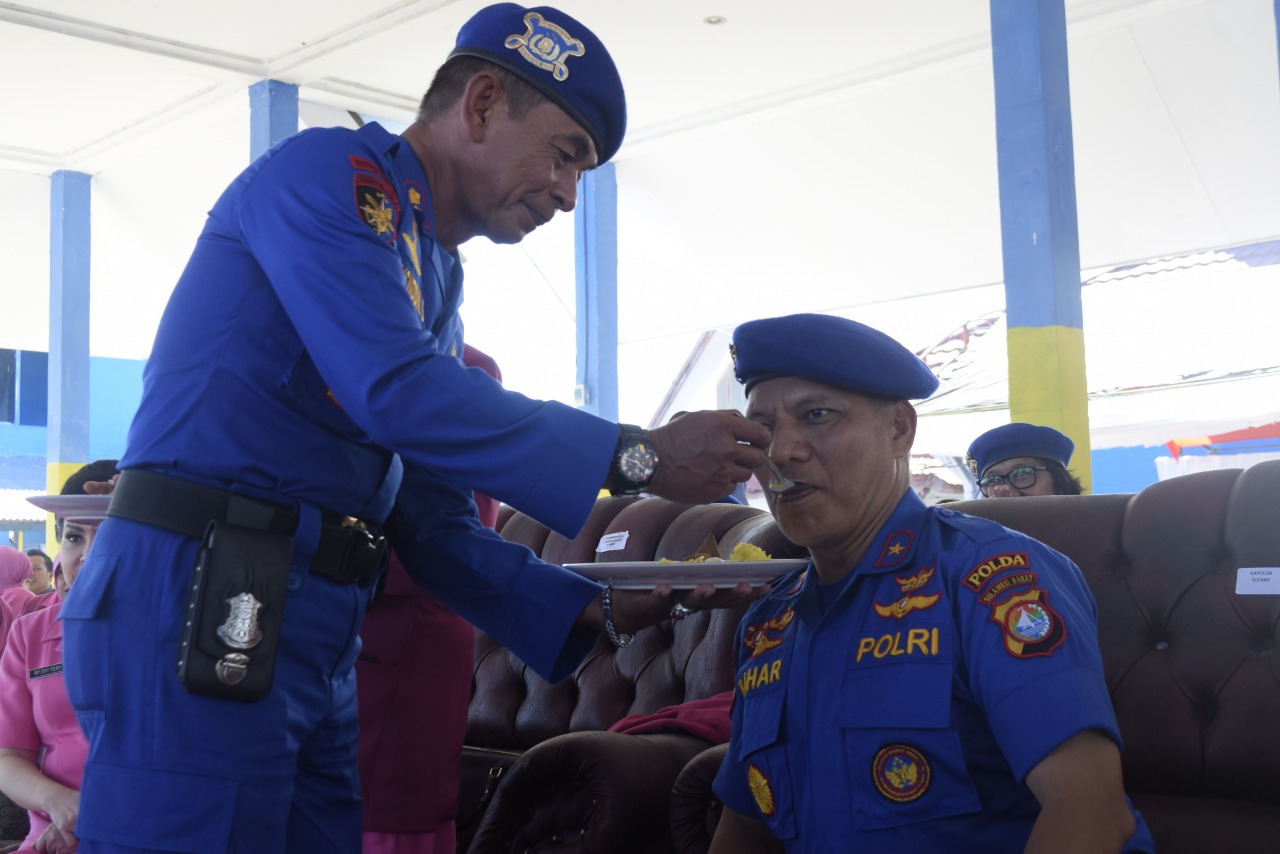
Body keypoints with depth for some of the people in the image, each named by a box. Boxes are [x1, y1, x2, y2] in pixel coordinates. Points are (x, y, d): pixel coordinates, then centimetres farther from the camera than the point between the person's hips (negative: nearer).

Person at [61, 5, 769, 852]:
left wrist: (607, 609, 5)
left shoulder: (436, 287, 20)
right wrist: (641, 456, -15)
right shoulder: (330, 170, -5)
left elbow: (440, 532, 17)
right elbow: (395, 391, -21)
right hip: (197, 611, -9)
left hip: (318, 640, 9)